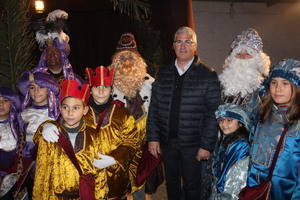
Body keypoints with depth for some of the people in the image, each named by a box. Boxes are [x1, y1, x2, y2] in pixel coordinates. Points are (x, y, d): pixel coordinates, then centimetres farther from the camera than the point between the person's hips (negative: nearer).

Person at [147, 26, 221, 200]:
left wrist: (207, 146, -13)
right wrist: (153, 138, 1)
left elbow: (213, 114, -9)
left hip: (194, 146, -3)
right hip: (167, 143, 4)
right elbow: (154, 108, 6)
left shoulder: (208, 75, -6)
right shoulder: (163, 74, 6)